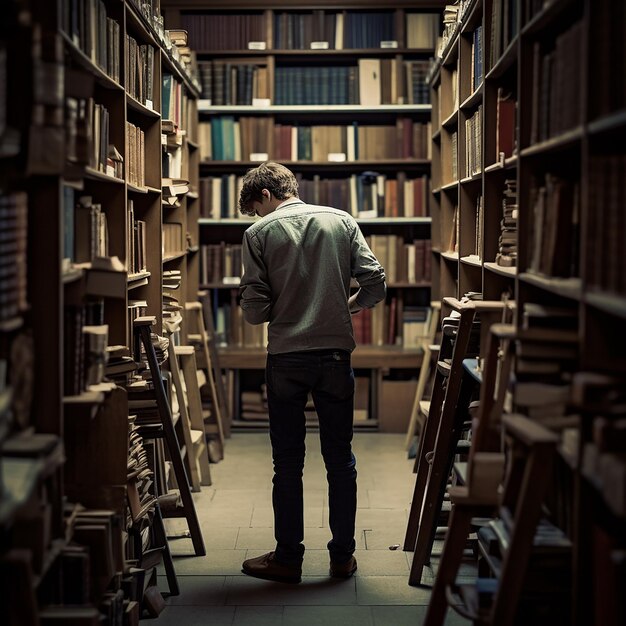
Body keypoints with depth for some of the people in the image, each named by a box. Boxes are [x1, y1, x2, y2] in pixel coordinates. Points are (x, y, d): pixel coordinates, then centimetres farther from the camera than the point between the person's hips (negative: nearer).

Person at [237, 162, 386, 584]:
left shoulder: (259, 233, -3)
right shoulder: (342, 221, 5)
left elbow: (254, 310, -8)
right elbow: (376, 285, -1)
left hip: (285, 359, -2)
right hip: (336, 355, 2)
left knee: (288, 462, 8)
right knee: (340, 460, 11)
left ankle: (289, 558, 15)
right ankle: (343, 556, 18)